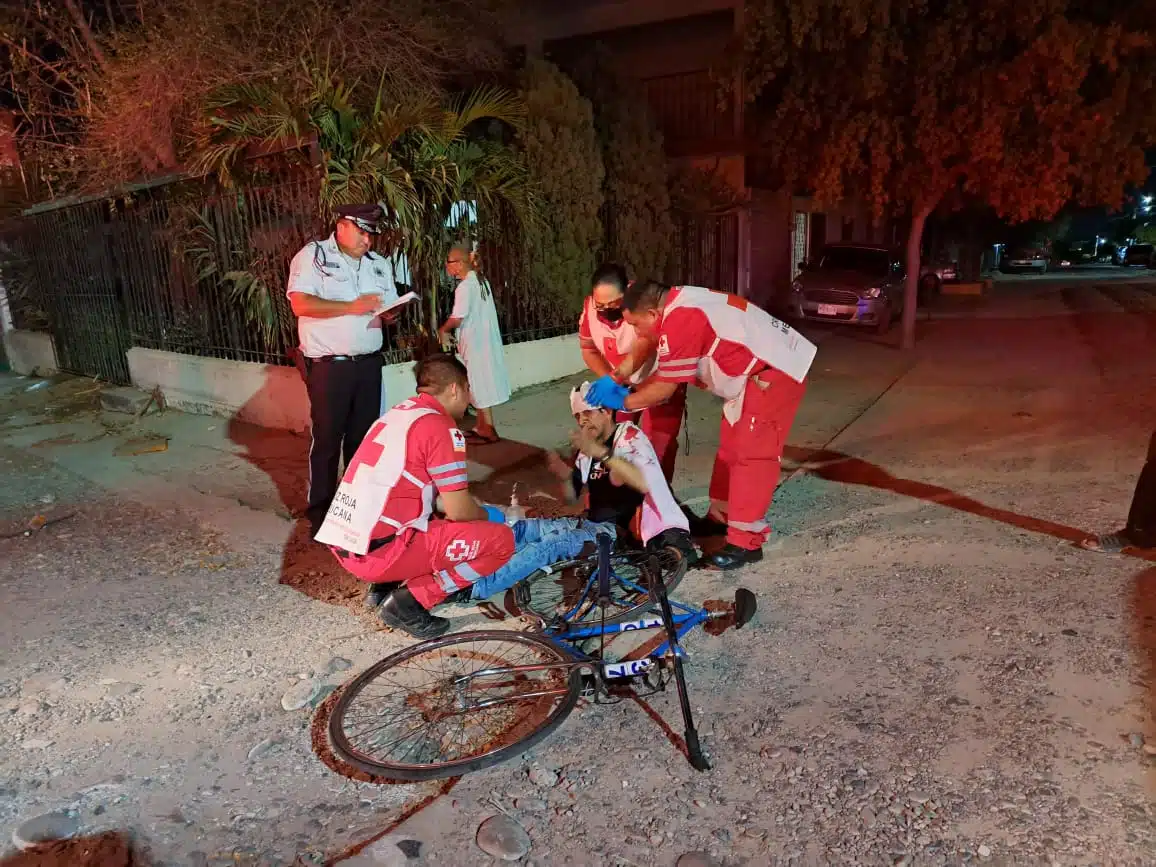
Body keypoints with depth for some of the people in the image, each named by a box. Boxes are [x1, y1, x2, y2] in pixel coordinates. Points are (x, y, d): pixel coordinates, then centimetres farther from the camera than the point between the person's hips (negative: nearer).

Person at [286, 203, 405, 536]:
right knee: (326, 440, 1)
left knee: (364, 436, 11)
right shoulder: (312, 255, -4)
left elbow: (389, 309, 17)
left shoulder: (380, 264, 13)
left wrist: (389, 312, -8)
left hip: (369, 363, 5)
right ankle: (320, 514, 12)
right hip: (328, 366, -5)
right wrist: (352, 307, -21)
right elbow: (301, 304, -15)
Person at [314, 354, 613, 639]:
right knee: (500, 539, -5)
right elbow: (458, 511, -11)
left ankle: (389, 581, 18)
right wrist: (488, 516, 11)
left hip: (348, 544, 9)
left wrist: (482, 512, 23)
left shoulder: (400, 413, 14)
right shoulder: (439, 426, -13)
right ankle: (411, 599, -5)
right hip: (380, 552, -9)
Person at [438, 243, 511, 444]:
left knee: (481, 385, -1)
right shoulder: (481, 281, 8)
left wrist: (443, 330, -3)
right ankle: (482, 426, 25)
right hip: (485, 340, 9)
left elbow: (457, 319, -22)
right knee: (482, 385, 15)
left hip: (475, 343, -9)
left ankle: (488, 431, 6)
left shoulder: (464, 287, -17)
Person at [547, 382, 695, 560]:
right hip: (609, 531, 7)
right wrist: (565, 478, -7)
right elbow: (572, 498, 15)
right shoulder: (586, 448, 8)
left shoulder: (630, 435, -11)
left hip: (655, 528, -7)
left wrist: (601, 452, -35)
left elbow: (645, 483, -30)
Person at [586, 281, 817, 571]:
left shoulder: (679, 321, -24)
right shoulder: (679, 307, 8)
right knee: (730, 447, 17)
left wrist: (623, 402, -5)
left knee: (752, 455, -10)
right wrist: (622, 387, 5)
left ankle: (745, 542, -5)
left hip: (774, 372, -11)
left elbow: (665, 388, -18)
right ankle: (721, 516, 30)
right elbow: (666, 375, 12)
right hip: (759, 372, 11)